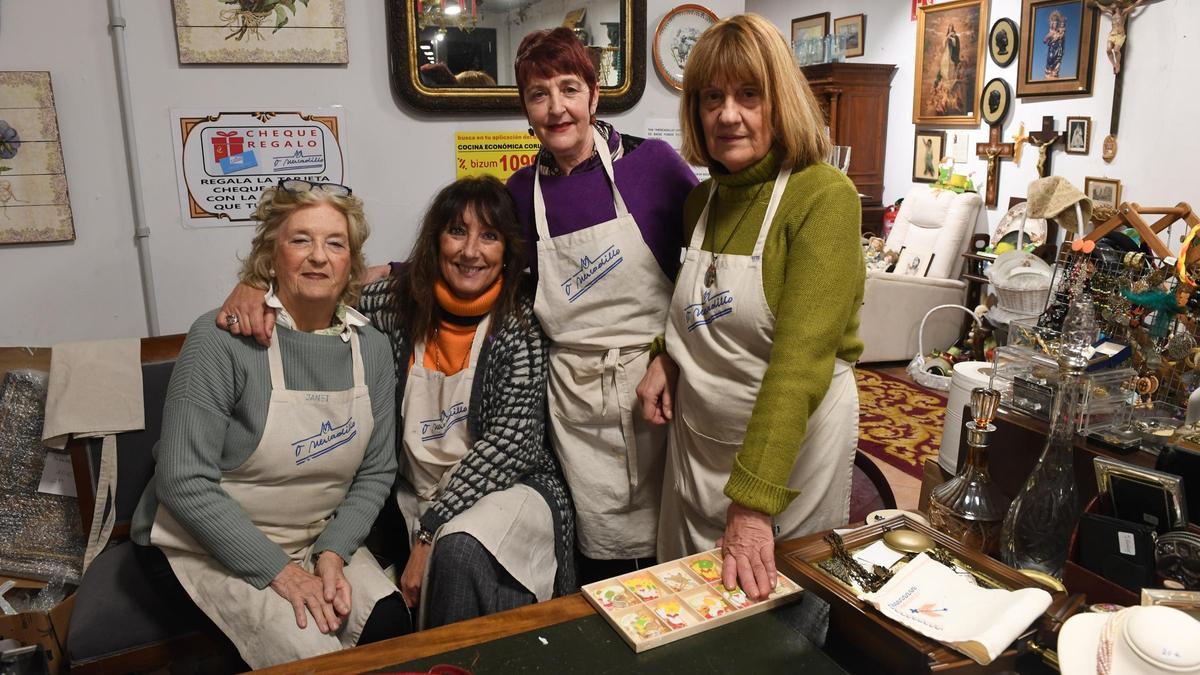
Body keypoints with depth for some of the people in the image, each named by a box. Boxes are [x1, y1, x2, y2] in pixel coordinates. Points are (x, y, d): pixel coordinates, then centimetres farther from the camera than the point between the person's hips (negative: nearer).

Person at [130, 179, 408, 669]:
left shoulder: (370, 347, -2)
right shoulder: (222, 339, -18)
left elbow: (376, 472, 3)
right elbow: (184, 482, -19)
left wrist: (332, 552, -12)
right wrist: (278, 570, -20)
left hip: (318, 539, 5)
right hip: (208, 541, -4)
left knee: (390, 626, -16)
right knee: (310, 654, -21)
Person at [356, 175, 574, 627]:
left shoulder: (521, 320, -9)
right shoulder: (396, 302, 0)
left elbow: (508, 441, -15)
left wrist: (430, 533, -18)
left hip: (509, 487, -2)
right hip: (415, 496, 3)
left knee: (459, 551, -32)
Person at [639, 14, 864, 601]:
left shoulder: (823, 197, -19)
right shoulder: (701, 200, 3)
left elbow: (801, 357, -29)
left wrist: (754, 503, -34)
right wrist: (667, 362, -3)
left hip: (790, 442, -6)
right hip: (697, 438, 6)